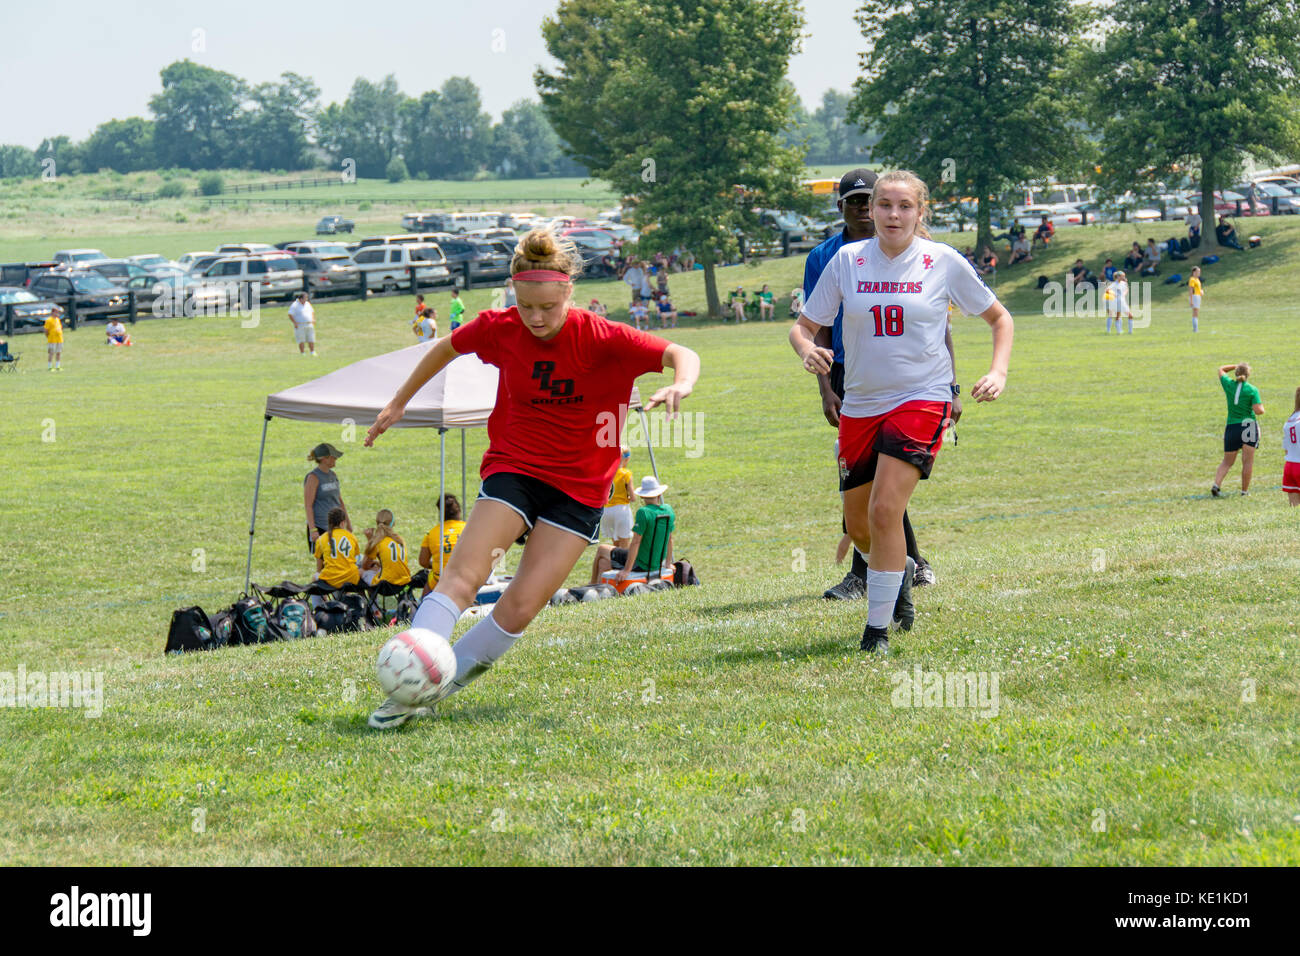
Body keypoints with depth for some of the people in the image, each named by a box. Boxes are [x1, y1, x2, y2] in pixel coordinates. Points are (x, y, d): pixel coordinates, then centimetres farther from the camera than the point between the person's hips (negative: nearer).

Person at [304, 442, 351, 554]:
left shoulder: (333, 475, 12)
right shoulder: (313, 477, -10)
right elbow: (308, 506, -13)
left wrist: (347, 522, 24)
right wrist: (312, 530, -18)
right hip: (320, 527, -7)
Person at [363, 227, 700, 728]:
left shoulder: (601, 338, -15)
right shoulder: (499, 329, -8)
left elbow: (681, 355, -18)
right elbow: (446, 349, 13)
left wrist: (679, 385, -42)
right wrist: (398, 403, 21)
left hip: (579, 488, -1)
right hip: (513, 466, 1)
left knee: (521, 607, -11)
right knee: (463, 575, -20)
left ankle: (447, 674, 7)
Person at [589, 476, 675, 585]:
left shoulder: (643, 512, -25)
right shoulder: (669, 511, -3)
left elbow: (636, 542, -24)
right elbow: (670, 539, 8)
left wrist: (626, 570, -21)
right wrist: (668, 563, 20)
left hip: (640, 564, -7)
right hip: (658, 563, 7)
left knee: (601, 549, 18)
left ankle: (593, 584, 37)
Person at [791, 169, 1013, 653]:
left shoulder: (944, 262, -2)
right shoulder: (847, 260, 1)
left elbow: (999, 318, 10)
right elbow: (803, 326, 6)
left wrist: (998, 372, -6)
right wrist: (808, 350, -17)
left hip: (922, 399, -4)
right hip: (860, 404, 4)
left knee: (885, 510, -19)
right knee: (858, 524, 10)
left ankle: (878, 628, -9)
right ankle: (897, 582, 43)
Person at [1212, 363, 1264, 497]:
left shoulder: (1229, 384, 0)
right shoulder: (1252, 390, -8)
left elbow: (1221, 369, 20)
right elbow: (1258, 410, -15)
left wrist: (1236, 366, 26)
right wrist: (1262, 409, 7)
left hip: (1231, 427, 3)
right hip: (1248, 425, -3)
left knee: (1227, 461, 11)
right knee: (1247, 461, 5)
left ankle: (1216, 484, -8)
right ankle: (1245, 490, 6)